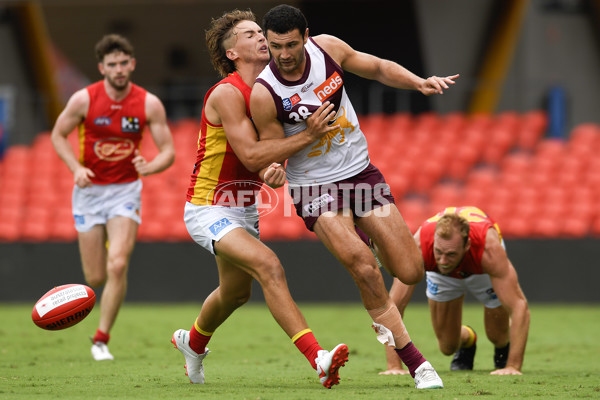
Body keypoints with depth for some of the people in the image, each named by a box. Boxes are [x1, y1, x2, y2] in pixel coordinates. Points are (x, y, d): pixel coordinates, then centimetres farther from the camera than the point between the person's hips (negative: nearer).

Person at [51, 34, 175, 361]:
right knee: (96, 278, 2)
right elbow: (58, 134, 3)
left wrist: (150, 167, -26)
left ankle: (102, 339, -5)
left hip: (126, 190, 0)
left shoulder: (149, 104, -9)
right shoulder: (84, 100, -11)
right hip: (89, 190, 1)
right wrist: (76, 168, -13)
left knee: (118, 266, -19)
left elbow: (168, 150, -4)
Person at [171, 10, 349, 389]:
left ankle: (193, 342, 55)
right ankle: (318, 358, -38)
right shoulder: (226, 93, -20)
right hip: (209, 210, -9)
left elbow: (267, 156, 9)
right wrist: (309, 134, -27)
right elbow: (251, 155, -26)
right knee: (268, 265, -29)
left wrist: (276, 170, -16)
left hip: (244, 209, 9)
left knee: (237, 292, 24)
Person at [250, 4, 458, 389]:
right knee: (363, 266, -27)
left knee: (411, 272, -1)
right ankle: (415, 361, -14)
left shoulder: (327, 48, -8)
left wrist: (420, 82, -6)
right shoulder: (263, 94, -18)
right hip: (314, 185, -4)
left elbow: (378, 68, 8)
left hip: (361, 172, 4)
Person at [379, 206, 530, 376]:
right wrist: (394, 366, -46)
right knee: (448, 346, -1)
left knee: (498, 337, 1)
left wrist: (513, 367, -52)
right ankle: (467, 339, 35)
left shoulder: (489, 249, -47)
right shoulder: (419, 246, -45)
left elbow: (519, 305, -46)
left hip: (482, 271, -1)